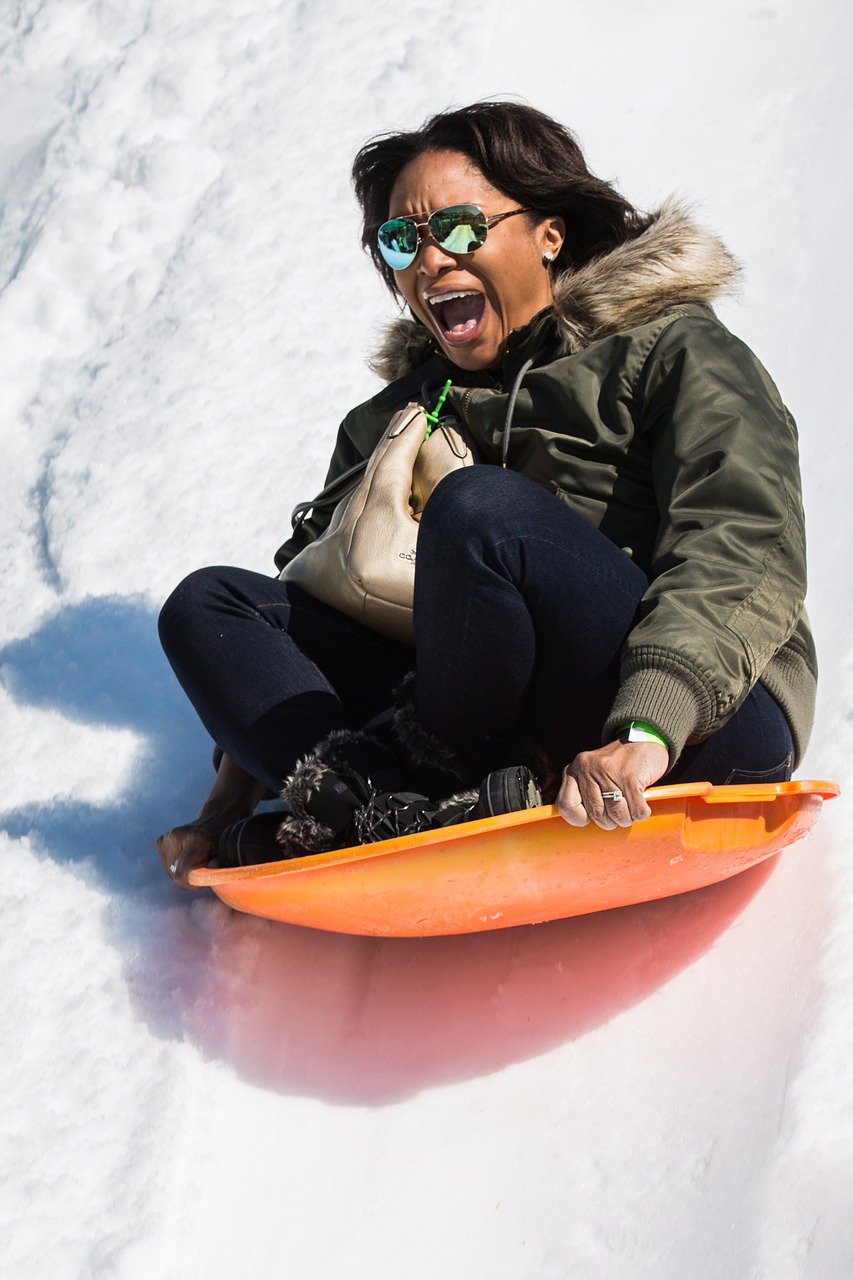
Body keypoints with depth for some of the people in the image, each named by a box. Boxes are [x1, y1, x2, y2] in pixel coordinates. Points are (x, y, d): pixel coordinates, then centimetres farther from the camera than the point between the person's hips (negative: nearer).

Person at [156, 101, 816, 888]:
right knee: (206, 603, -2)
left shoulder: (672, 350, 0)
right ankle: (377, 804, -28)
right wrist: (233, 798, 2)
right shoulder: (394, 419, 19)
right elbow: (312, 587, 16)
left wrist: (642, 735, -34)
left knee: (479, 507, -30)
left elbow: (748, 556, -17)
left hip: (706, 726, -6)